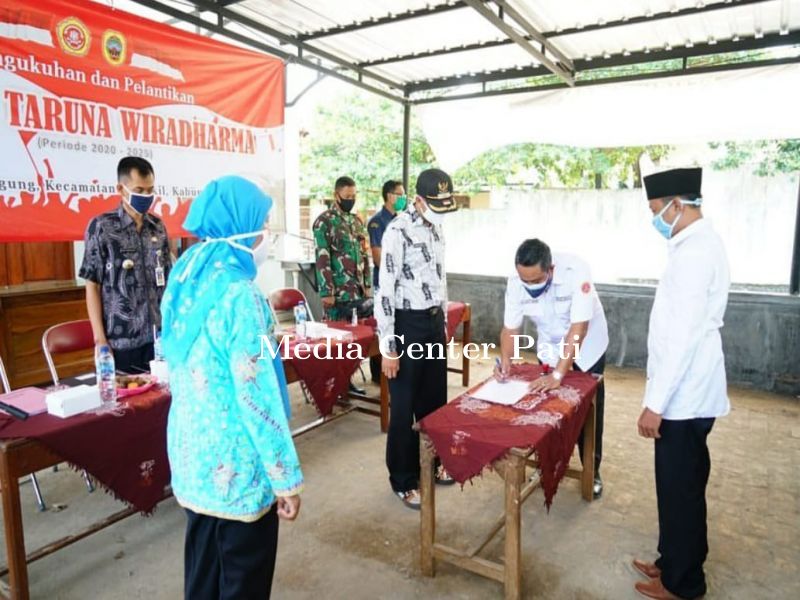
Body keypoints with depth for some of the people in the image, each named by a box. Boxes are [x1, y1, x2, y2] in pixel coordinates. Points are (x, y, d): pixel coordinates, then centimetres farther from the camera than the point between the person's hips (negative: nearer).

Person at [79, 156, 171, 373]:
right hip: (120, 341, -3)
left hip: (157, 337, 4)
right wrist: (100, 339, -9)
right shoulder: (102, 227, -4)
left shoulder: (158, 227, 7)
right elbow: (92, 287, -4)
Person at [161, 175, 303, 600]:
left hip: (191, 452, 8)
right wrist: (286, 477, -15)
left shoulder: (183, 281, 4)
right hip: (235, 463, -8)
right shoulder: (238, 294, -22)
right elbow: (256, 394, -22)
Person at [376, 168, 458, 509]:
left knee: (435, 399, 18)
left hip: (434, 322, 8)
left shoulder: (436, 229, 8)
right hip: (408, 324, -8)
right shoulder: (398, 231, -17)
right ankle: (404, 480, 21)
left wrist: (444, 323, 18)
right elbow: (385, 290, -19)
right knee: (404, 407, 5)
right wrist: (387, 347, -19)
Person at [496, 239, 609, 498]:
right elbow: (511, 327, -15)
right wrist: (505, 360, -33)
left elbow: (578, 328, -36)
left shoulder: (575, 270, -37)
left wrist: (558, 374, -38)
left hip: (587, 346, -2)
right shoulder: (516, 282, -25)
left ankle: (592, 470, 27)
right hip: (550, 347, 3)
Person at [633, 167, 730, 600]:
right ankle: (675, 563, 37)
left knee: (680, 489, 7)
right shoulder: (699, 243, 11)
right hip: (685, 393, 10)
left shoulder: (694, 252, -21)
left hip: (683, 396, -10)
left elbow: (684, 337, -25)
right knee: (680, 486, 21)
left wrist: (655, 403, -21)